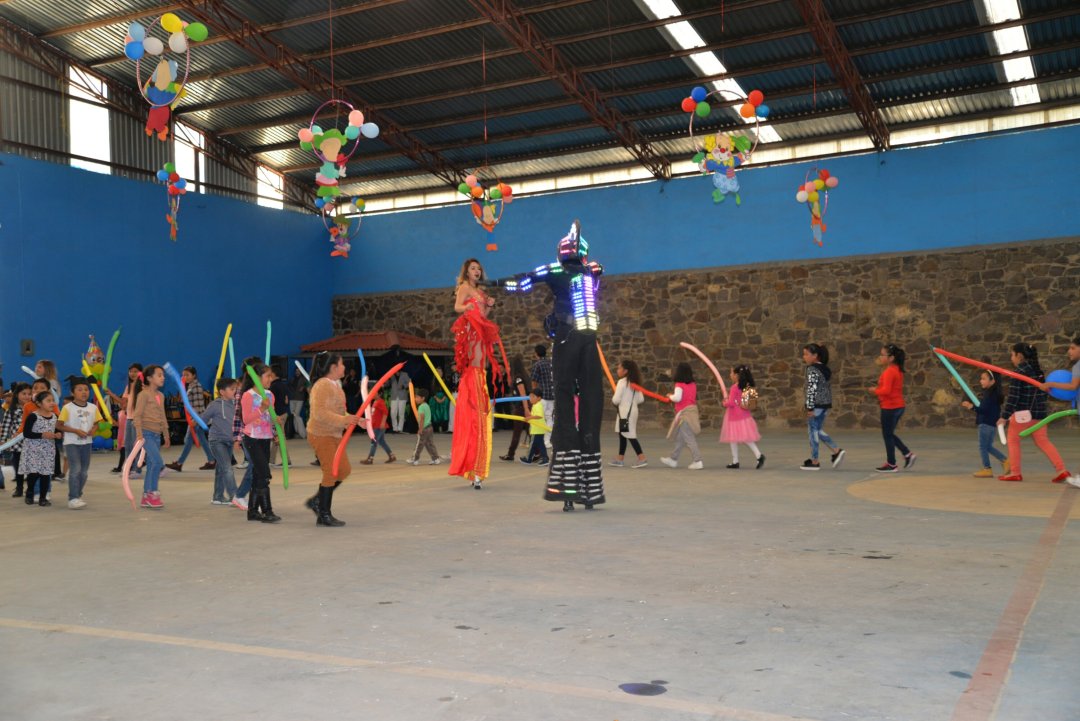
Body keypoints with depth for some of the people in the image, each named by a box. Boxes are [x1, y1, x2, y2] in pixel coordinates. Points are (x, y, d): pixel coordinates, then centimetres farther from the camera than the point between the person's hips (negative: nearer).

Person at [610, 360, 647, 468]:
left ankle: (642, 459, -13)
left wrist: (613, 400, 3)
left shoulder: (622, 382, -14)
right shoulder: (635, 382, 10)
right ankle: (619, 459, 20)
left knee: (630, 436, -8)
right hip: (633, 410, 9)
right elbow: (641, 399, 9)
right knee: (622, 435, 15)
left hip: (625, 411, -9)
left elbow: (616, 399, -18)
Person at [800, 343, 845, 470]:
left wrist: (810, 407, -18)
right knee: (818, 431, 18)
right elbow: (828, 387, 17)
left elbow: (812, 389, -19)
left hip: (816, 404, -9)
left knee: (813, 431, 0)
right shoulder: (826, 369, 13)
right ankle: (837, 451, 8)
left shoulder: (812, 369, -14)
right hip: (826, 404, 9)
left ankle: (814, 462, 5)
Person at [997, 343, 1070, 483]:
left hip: (1023, 413, -7)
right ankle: (1061, 470, 3)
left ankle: (1015, 473, 9)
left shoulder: (1020, 372, -13)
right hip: (1039, 412, 7)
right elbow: (1043, 392, 16)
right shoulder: (1038, 371, 11)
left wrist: (1004, 416, -15)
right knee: (1042, 441, 11)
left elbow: (1013, 396, -17)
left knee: (1013, 440, 7)